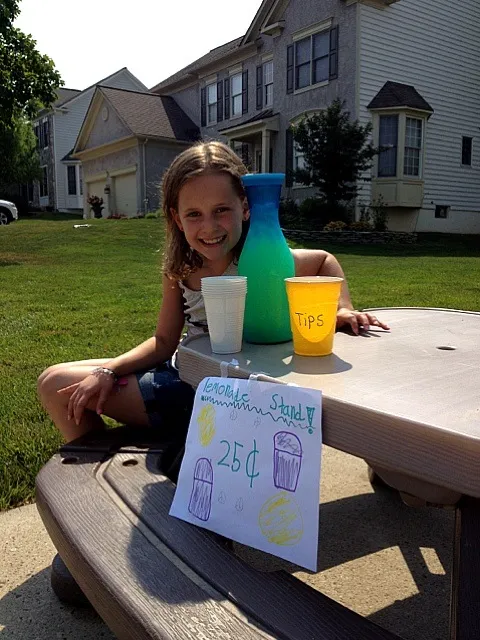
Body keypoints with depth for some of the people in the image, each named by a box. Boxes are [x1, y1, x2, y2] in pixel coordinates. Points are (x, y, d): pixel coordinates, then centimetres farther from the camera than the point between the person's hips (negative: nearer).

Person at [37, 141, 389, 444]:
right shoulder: (181, 270, -6)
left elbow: (325, 260, 1)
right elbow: (164, 342, 2)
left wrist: (343, 309, -14)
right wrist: (108, 371, -9)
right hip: (183, 377, 6)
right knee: (56, 384, 8)